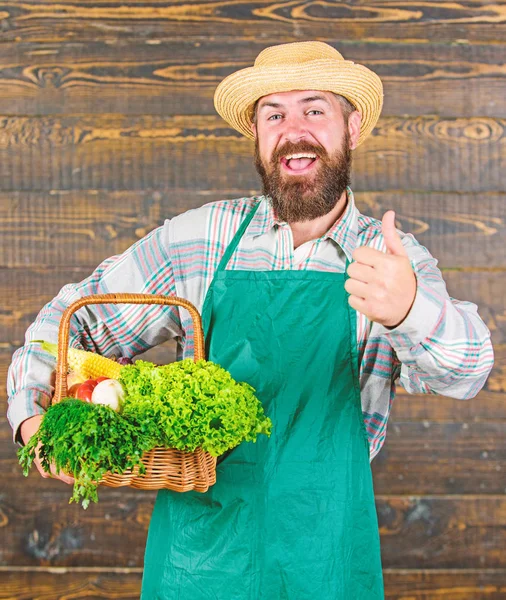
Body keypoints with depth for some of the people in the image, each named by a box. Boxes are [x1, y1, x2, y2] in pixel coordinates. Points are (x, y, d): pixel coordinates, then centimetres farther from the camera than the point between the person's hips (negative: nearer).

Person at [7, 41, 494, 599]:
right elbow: (76, 317, 8)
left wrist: (407, 309, -44)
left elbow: (465, 367, -22)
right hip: (195, 547, 1)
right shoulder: (197, 237, -1)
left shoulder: (398, 261, -3)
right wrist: (34, 414, -10)